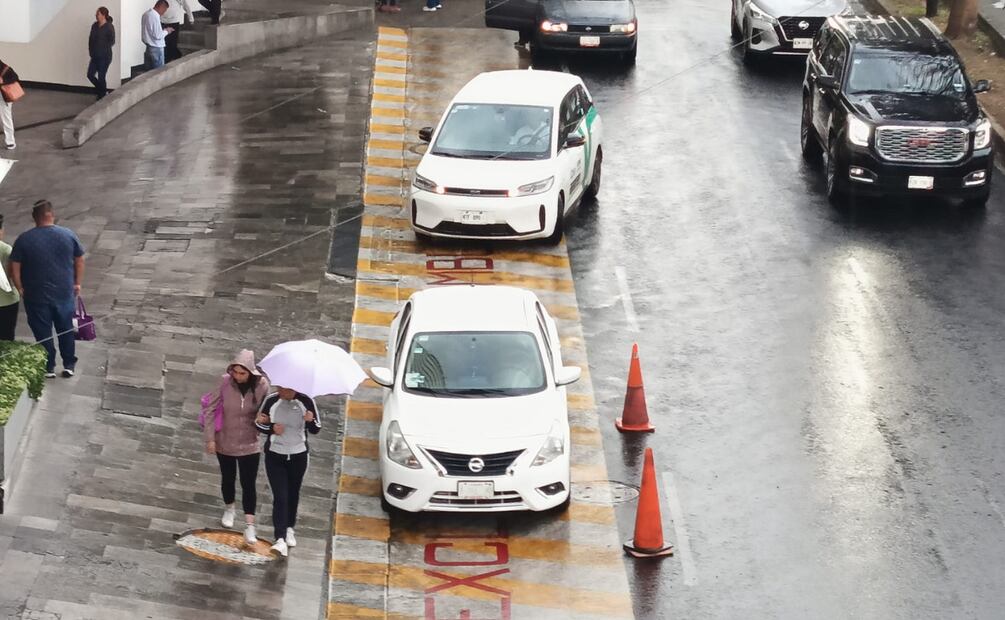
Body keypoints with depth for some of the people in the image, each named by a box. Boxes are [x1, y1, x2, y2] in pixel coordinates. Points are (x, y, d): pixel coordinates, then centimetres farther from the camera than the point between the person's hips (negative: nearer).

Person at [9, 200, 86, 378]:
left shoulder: (24, 239, -13)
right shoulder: (68, 235, -7)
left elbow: (15, 268, -10)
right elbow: (80, 261, 2)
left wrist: (20, 289, 3)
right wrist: (77, 283, 14)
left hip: (36, 296, -2)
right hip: (65, 293, 2)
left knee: (43, 333, 12)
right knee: (66, 330, 17)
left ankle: (48, 368, 20)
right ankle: (69, 366, 24)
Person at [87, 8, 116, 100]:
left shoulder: (109, 27, -12)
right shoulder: (94, 26, 7)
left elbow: (112, 41, -11)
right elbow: (91, 39, 16)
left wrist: (103, 49, -11)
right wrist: (91, 50, 7)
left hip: (104, 57, -7)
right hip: (95, 56, 7)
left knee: (101, 77, -2)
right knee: (90, 75, 5)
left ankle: (102, 96, 14)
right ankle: (103, 91, 24)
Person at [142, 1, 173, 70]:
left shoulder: (146, 14, 8)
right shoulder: (155, 16, -20)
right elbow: (158, 35, -23)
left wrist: (163, 30, 12)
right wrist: (166, 31, -5)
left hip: (148, 47, 9)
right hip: (156, 48, -9)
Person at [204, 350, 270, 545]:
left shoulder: (261, 385, -17)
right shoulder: (225, 382, -19)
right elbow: (211, 408, -11)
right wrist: (210, 438, -11)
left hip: (249, 444, -1)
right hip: (225, 441, 1)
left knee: (248, 484, -1)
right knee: (228, 478, 21)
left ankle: (250, 526, 5)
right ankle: (229, 509, 47)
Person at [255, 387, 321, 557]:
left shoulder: (306, 402, -10)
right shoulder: (271, 401, -9)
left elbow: (316, 430, -4)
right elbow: (259, 424, 5)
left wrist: (310, 420, -27)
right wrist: (272, 428, -16)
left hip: (298, 455, 1)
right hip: (275, 455, -1)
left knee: (293, 494, 16)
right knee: (280, 497, -11)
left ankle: (289, 529, 38)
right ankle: (280, 540, -18)